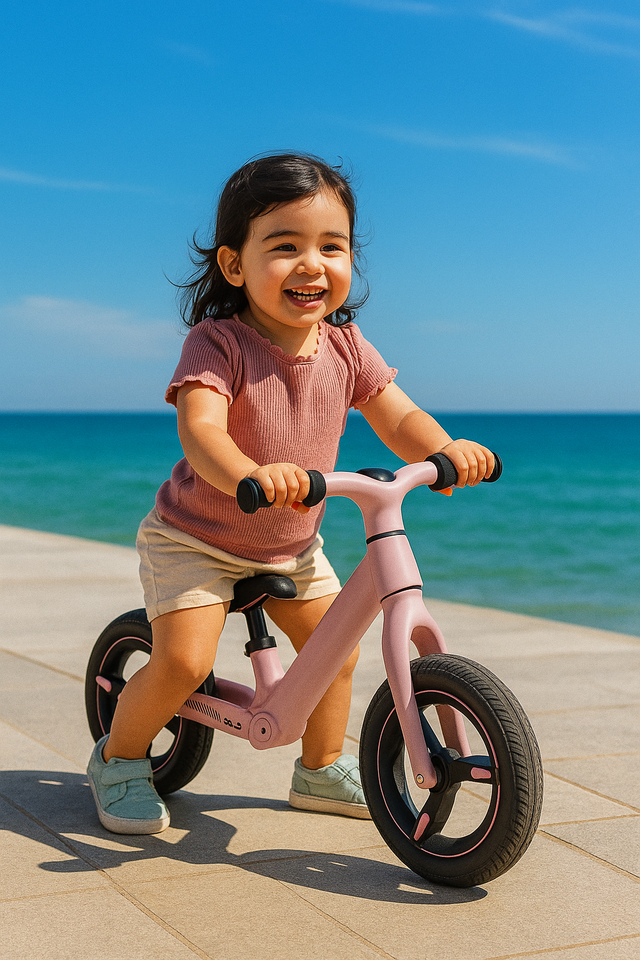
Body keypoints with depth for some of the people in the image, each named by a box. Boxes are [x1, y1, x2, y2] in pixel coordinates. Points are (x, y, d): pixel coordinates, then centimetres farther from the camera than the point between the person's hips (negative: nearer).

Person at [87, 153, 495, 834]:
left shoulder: (345, 347, -7)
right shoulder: (217, 343, -24)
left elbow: (400, 421, -9)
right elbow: (199, 430, -38)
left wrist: (444, 448, -33)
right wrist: (247, 475, -61)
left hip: (291, 547, 6)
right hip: (194, 539, -6)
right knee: (184, 657, -19)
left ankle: (321, 770, 30)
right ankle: (118, 759, 9)